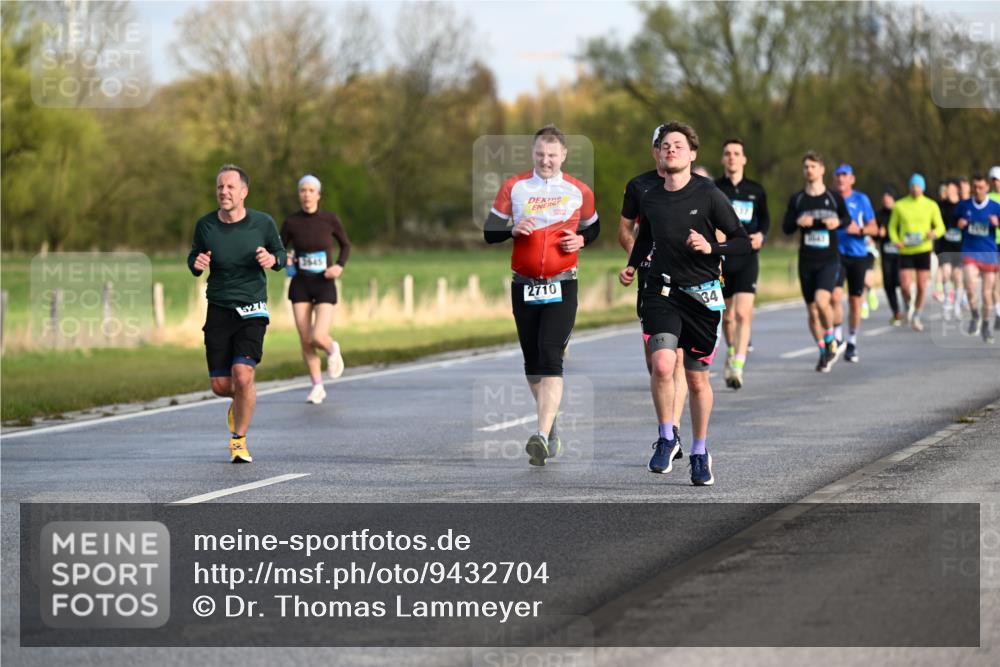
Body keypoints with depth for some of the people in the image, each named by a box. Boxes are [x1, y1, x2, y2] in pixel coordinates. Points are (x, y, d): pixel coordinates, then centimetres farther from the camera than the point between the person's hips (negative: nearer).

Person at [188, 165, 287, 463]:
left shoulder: (263, 223, -5)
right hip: (219, 311, 2)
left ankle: (239, 440, 1)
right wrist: (196, 264, -12)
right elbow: (194, 257, 13)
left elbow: (280, 253, 10)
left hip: (252, 310, -2)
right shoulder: (205, 225, -2)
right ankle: (241, 401, 38)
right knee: (220, 386, 0)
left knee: (243, 377, -19)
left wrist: (272, 259, -14)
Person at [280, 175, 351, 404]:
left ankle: (332, 350, 22)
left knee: (318, 338, -16)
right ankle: (317, 387, 19)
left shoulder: (330, 219, -8)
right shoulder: (290, 222, -5)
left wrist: (339, 266, -12)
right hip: (300, 285, 2)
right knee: (305, 341, -2)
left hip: (325, 286, -2)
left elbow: (345, 245, 7)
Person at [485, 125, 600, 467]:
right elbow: (490, 232, 7)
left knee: (550, 357, -17)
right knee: (532, 362, 10)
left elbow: (594, 228, 18)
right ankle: (550, 426, 28)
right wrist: (513, 229, -14)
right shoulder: (514, 187, 5)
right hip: (524, 285, 3)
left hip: (561, 286, -3)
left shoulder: (579, 191, 3)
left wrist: (581, 239, -4)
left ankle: (543, 436, -26)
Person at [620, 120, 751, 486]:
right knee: (662, 364, -21)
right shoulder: (650, 199, 4)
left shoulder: (708, 195, -7)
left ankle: (700, 453, 24)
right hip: (662, 291, 2)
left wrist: (711, 247, -21)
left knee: (697, 378, 7)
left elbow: (743, 242, -4)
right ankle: (666, 439, -1)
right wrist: (632, 266, 10)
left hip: (701, 294, -1)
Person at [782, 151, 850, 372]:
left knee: (821, 300, -24)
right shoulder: (797, 199, 6)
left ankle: (831, 342, -2)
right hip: (806, 261, 3)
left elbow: (847, 219, 15)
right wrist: (798, 222, -15)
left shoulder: (834, 198, 2)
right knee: (812, 311, 5)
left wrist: (838, 223, -8)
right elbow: (786, 227, 7)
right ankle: (824, 353, 20)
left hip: (830, 259, -3)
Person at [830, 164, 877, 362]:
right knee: (835, 295, -19)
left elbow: (873, 227, 5)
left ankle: (852, 343, 17)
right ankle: (837, 337, -6)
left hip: (858, 255, 1)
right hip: (836, 254, -1)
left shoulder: (861, 199, 3)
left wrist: (859, 230, -13)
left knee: (855, 300, 5)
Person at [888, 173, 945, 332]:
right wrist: (895, 240, -10)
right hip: (905, 252, 0)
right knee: (905, 286, -11)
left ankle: (917, 317, 18)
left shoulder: (931, 205, 2)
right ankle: (907, 305, 22)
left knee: (921, 287, 0)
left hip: (923, 250, 0)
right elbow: (892, 227, 10)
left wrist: (934, 233, -18)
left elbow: (940, 227, 5)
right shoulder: (899, 206, 2)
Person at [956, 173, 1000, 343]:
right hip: (970, 252, 0)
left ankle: (986, 324, 26)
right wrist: (959, 224, -5)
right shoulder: (963, 205, 3)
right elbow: (956, 222, 18)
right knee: (970, 286, -22)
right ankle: (974, 316, 4)